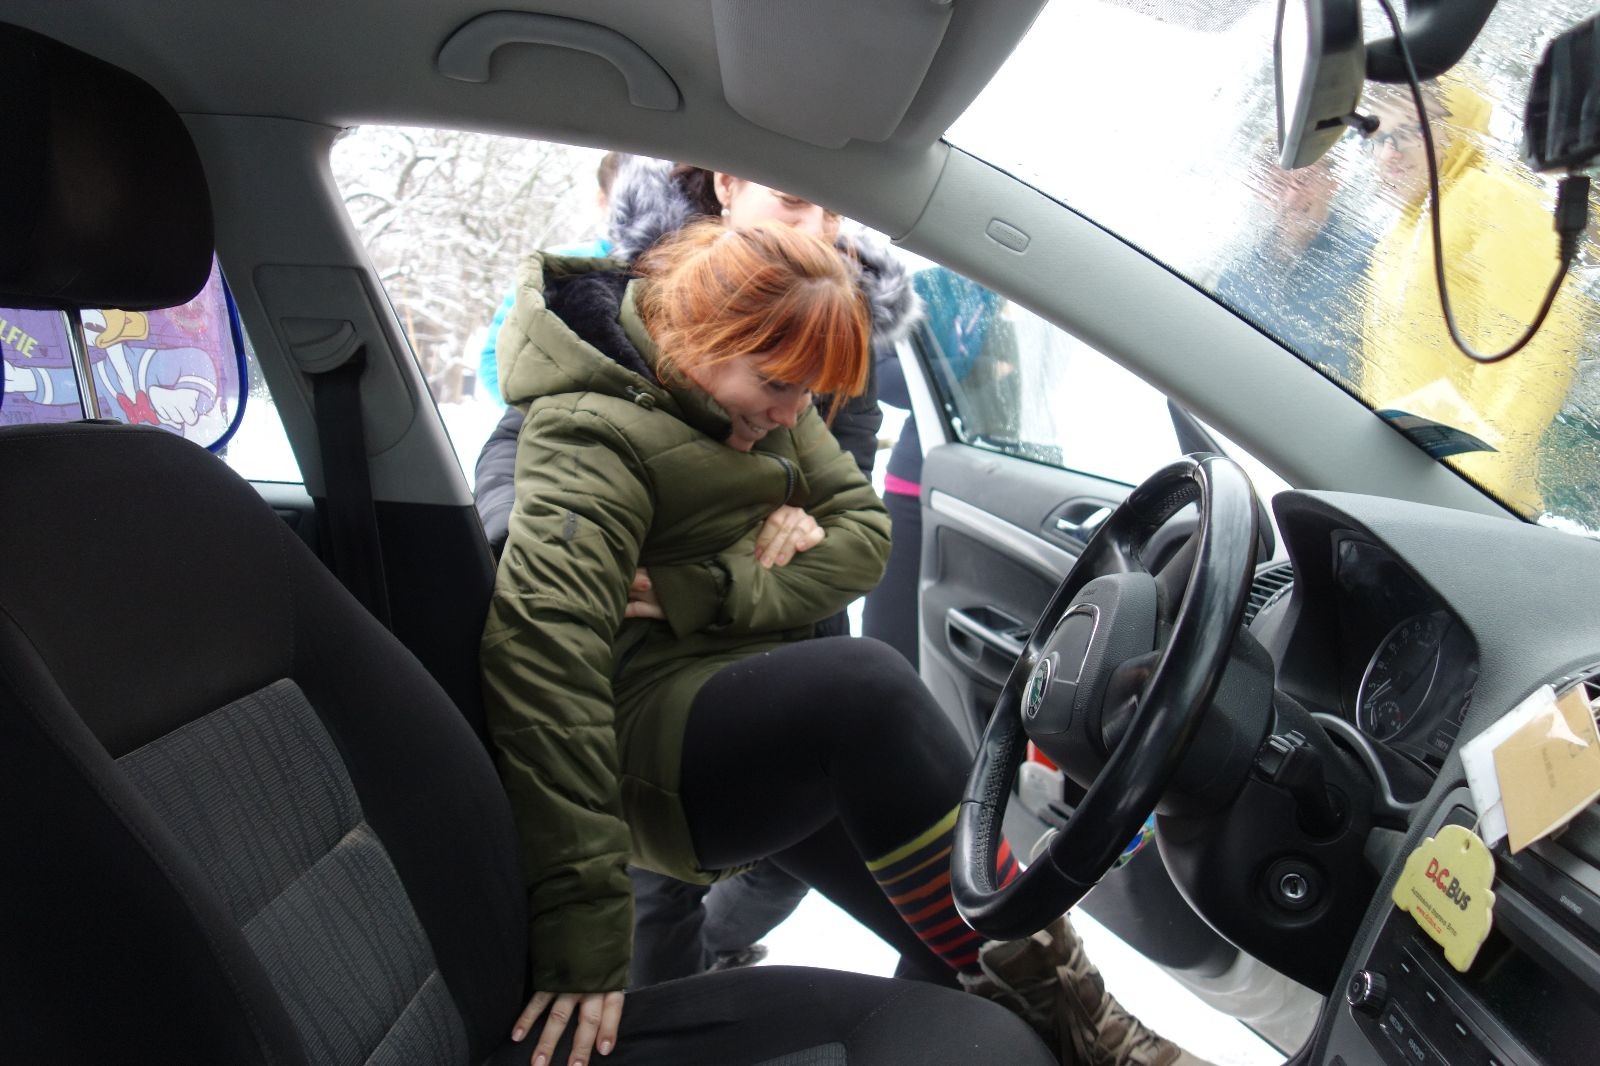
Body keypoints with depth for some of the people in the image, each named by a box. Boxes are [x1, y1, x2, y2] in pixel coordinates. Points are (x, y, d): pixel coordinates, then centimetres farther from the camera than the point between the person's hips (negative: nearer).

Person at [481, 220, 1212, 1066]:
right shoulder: (590, 433, -18)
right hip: (658, 744, -8)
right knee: (867, 685, -35)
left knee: (965, 962, -3)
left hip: (779, 723, 8)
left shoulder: (761, 397, 6)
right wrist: (583, 930, -35)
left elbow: (864, 530, 2)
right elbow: (542, 663, -30)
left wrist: (708, 592, -17)